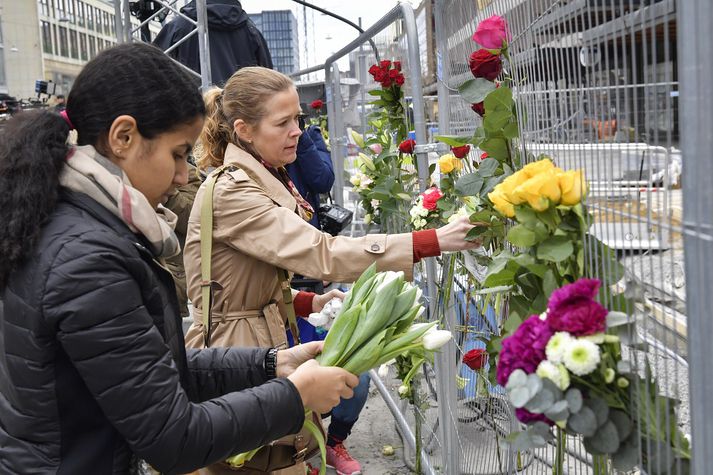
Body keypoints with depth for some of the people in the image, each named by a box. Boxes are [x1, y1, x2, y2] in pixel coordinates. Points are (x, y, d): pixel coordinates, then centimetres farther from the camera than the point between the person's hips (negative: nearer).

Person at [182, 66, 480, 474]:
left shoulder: (261, 180, 10)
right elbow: (321, 253, -30)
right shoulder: (230, 192, -21)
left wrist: (310, 302, -1)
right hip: (234, 353, -9)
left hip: (261, 338, 9)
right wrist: (434, 241, -32)